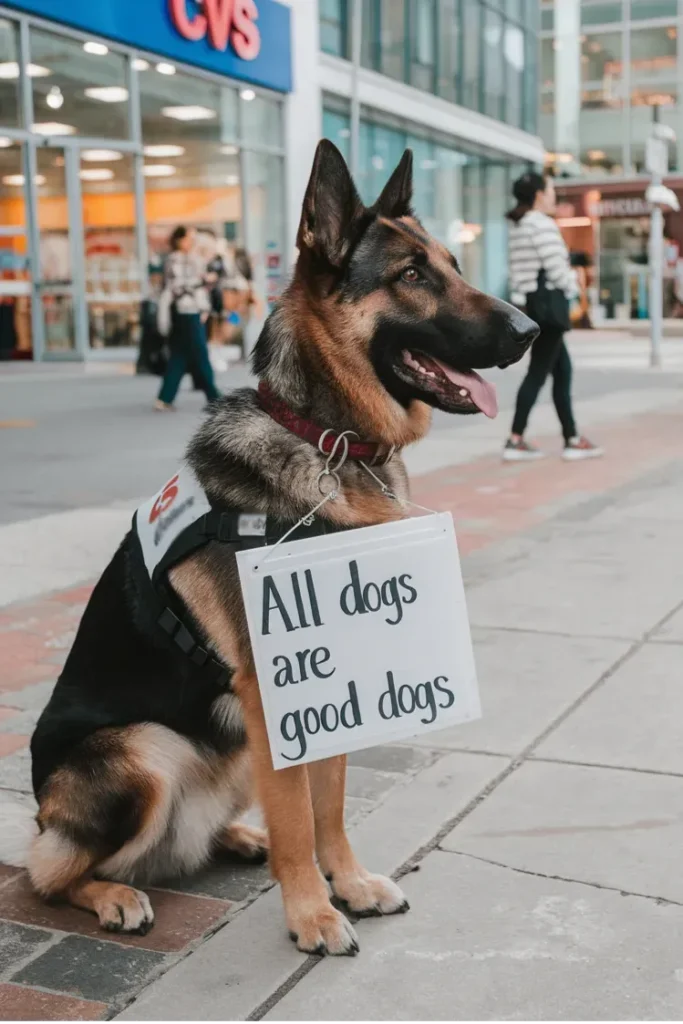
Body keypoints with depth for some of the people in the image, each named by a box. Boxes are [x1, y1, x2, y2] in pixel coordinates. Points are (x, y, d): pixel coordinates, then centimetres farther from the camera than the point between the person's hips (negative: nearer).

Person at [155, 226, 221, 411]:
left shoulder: (193, 260, 17)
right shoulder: (174, 261, -8)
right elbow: (176, 287, -16)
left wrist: (204, 309, 9)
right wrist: (199, 280, -14)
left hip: (195, 313, 8)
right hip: (184, 313, -8)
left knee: (180, 358, 7)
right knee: (200, 355, -2)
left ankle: (165, 399, 10)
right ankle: (213, 396, 6)